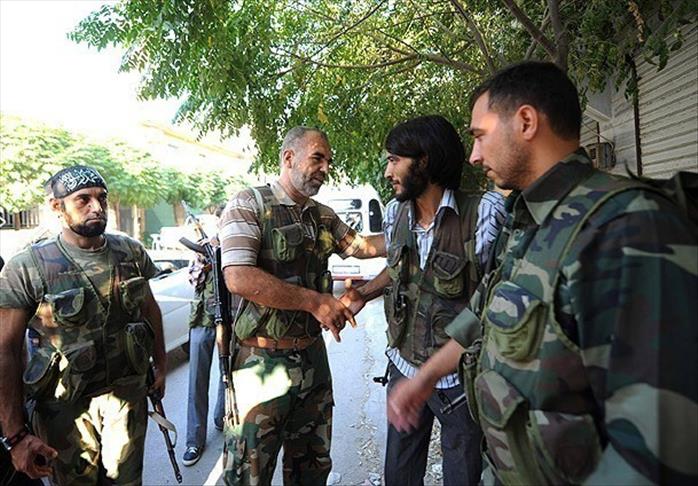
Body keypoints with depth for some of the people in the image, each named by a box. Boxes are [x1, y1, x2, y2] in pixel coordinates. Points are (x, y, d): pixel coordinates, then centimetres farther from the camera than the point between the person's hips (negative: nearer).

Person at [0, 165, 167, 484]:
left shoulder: (131, 253, -3)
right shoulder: (26, 269, -14)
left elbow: (150, 309, 11)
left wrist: (160, 365, 13)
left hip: (128, 395, 3)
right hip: (67, 407, -2)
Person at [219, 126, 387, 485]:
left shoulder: (323, 216, 9)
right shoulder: (248, 204, -11)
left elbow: (358, 246, 22)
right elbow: (238, 277, -23)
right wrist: (315, 301, -22)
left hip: (313, 357, 6)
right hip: (262, 360, -6)